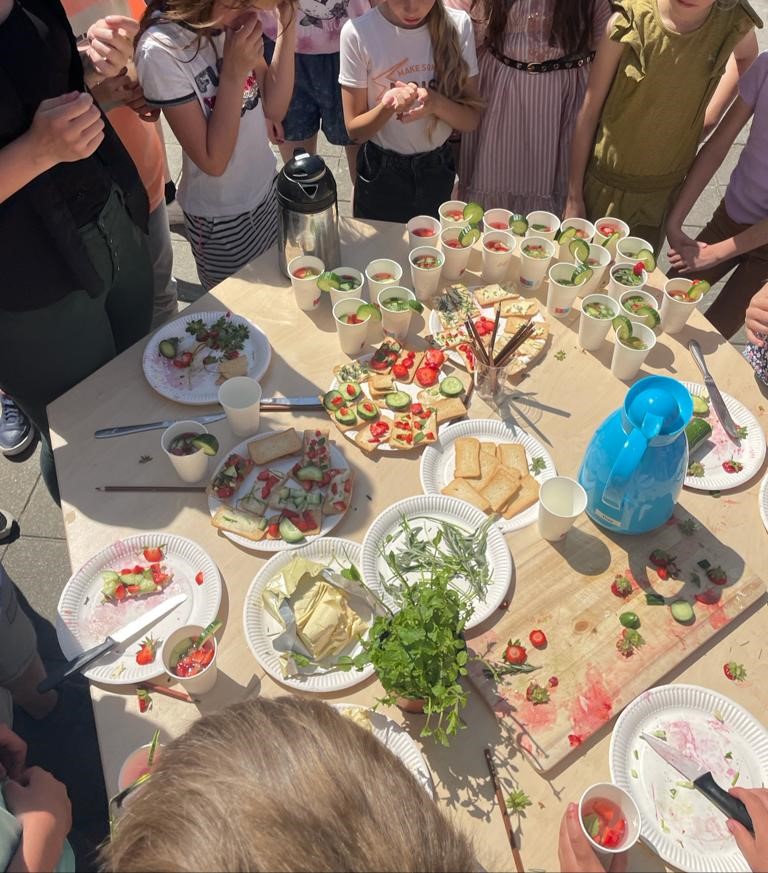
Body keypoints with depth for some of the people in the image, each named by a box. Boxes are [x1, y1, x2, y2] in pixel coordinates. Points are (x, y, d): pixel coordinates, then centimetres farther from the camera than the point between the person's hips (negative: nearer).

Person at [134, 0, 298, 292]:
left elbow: (274, 108, -4)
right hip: (221, 216, -5)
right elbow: (213, 162, -24)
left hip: (265, 190, 6)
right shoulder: (161, 51, -25)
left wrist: (287, 25, -13)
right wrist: (234, 72, -29)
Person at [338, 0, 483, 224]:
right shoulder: (358, 32, -20)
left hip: (438, 168, 2)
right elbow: (355, 129, -13)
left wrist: (436, 103, -29)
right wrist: (387, 106, -33)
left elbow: (471, 119, -9)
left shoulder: (458, 25, -13)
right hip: (380, 172, -2)